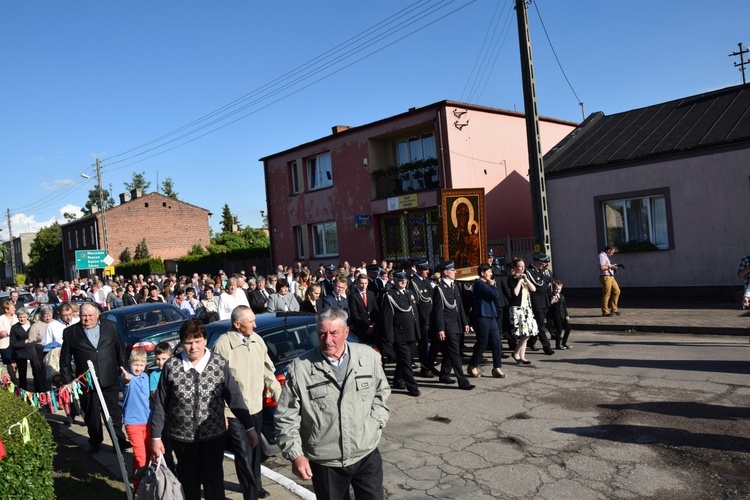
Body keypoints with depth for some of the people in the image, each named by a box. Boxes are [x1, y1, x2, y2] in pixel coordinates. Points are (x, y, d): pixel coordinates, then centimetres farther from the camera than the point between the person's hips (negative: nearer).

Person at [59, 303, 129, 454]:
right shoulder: (70, 332, 0)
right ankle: (95, 441, 29)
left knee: (115, 412, 9)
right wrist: (67, 381, 2)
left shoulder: (110, 327, 3)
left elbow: (120, 350, 7)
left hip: (110, 380, 0)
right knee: (91, 414, 12)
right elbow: (65, 360, 4)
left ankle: (119, 439, 20)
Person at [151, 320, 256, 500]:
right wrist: (156, 437, 1)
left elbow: (235, 398, -4)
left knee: (214, 482, 4)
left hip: (214, 436, -1)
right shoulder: (171, 367, -8)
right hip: (182, 437, 1)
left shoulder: (220, 364, -8)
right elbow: (160, 404, -1)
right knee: (188, 484, 16)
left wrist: (249, 428, -4)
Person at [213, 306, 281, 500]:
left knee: (255, 450, 22)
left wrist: (279, 395, 6)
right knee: (244, 454, 0)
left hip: (256, 407, 6)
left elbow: (267, 371, 9)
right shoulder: (222, 345, -18)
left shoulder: (257, 340, 1)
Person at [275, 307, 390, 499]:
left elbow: (381, 393, 12)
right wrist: (295, 454, -11)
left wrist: (375, 423, 1)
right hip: (325, 463, -1)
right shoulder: (299, 368, -12)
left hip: (367, 456, 1)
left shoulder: (369, 356, -3)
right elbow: (286, 418, -6)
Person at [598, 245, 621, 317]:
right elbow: (602, 267, -23)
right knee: (606, 294, -6)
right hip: (605, 277, -11)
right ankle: (605, 312, 1)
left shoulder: (606, 256, 21)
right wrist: (610, 266, -11)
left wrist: (612, 266, 13)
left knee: (617, 291, 10)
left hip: (611, 277, 11)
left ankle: (614, 309, 17)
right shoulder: (602, 256, -12)